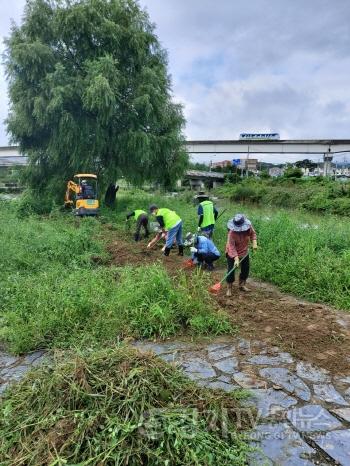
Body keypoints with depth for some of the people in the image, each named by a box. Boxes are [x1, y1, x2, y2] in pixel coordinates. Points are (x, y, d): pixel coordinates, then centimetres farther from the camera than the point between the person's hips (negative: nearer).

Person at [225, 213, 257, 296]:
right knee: (231, 271, -5)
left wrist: (254, 242, -15)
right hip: (232, 254, -5)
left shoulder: (248, 227, -20)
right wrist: (236, 259, -39)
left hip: (245, 252, 5)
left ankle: (242, 285, 36)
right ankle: (229, 289, 11)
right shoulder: (232, 233, -34)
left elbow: (253, 233, 2)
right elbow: (231, 247, -33)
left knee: (245, 270, 15)